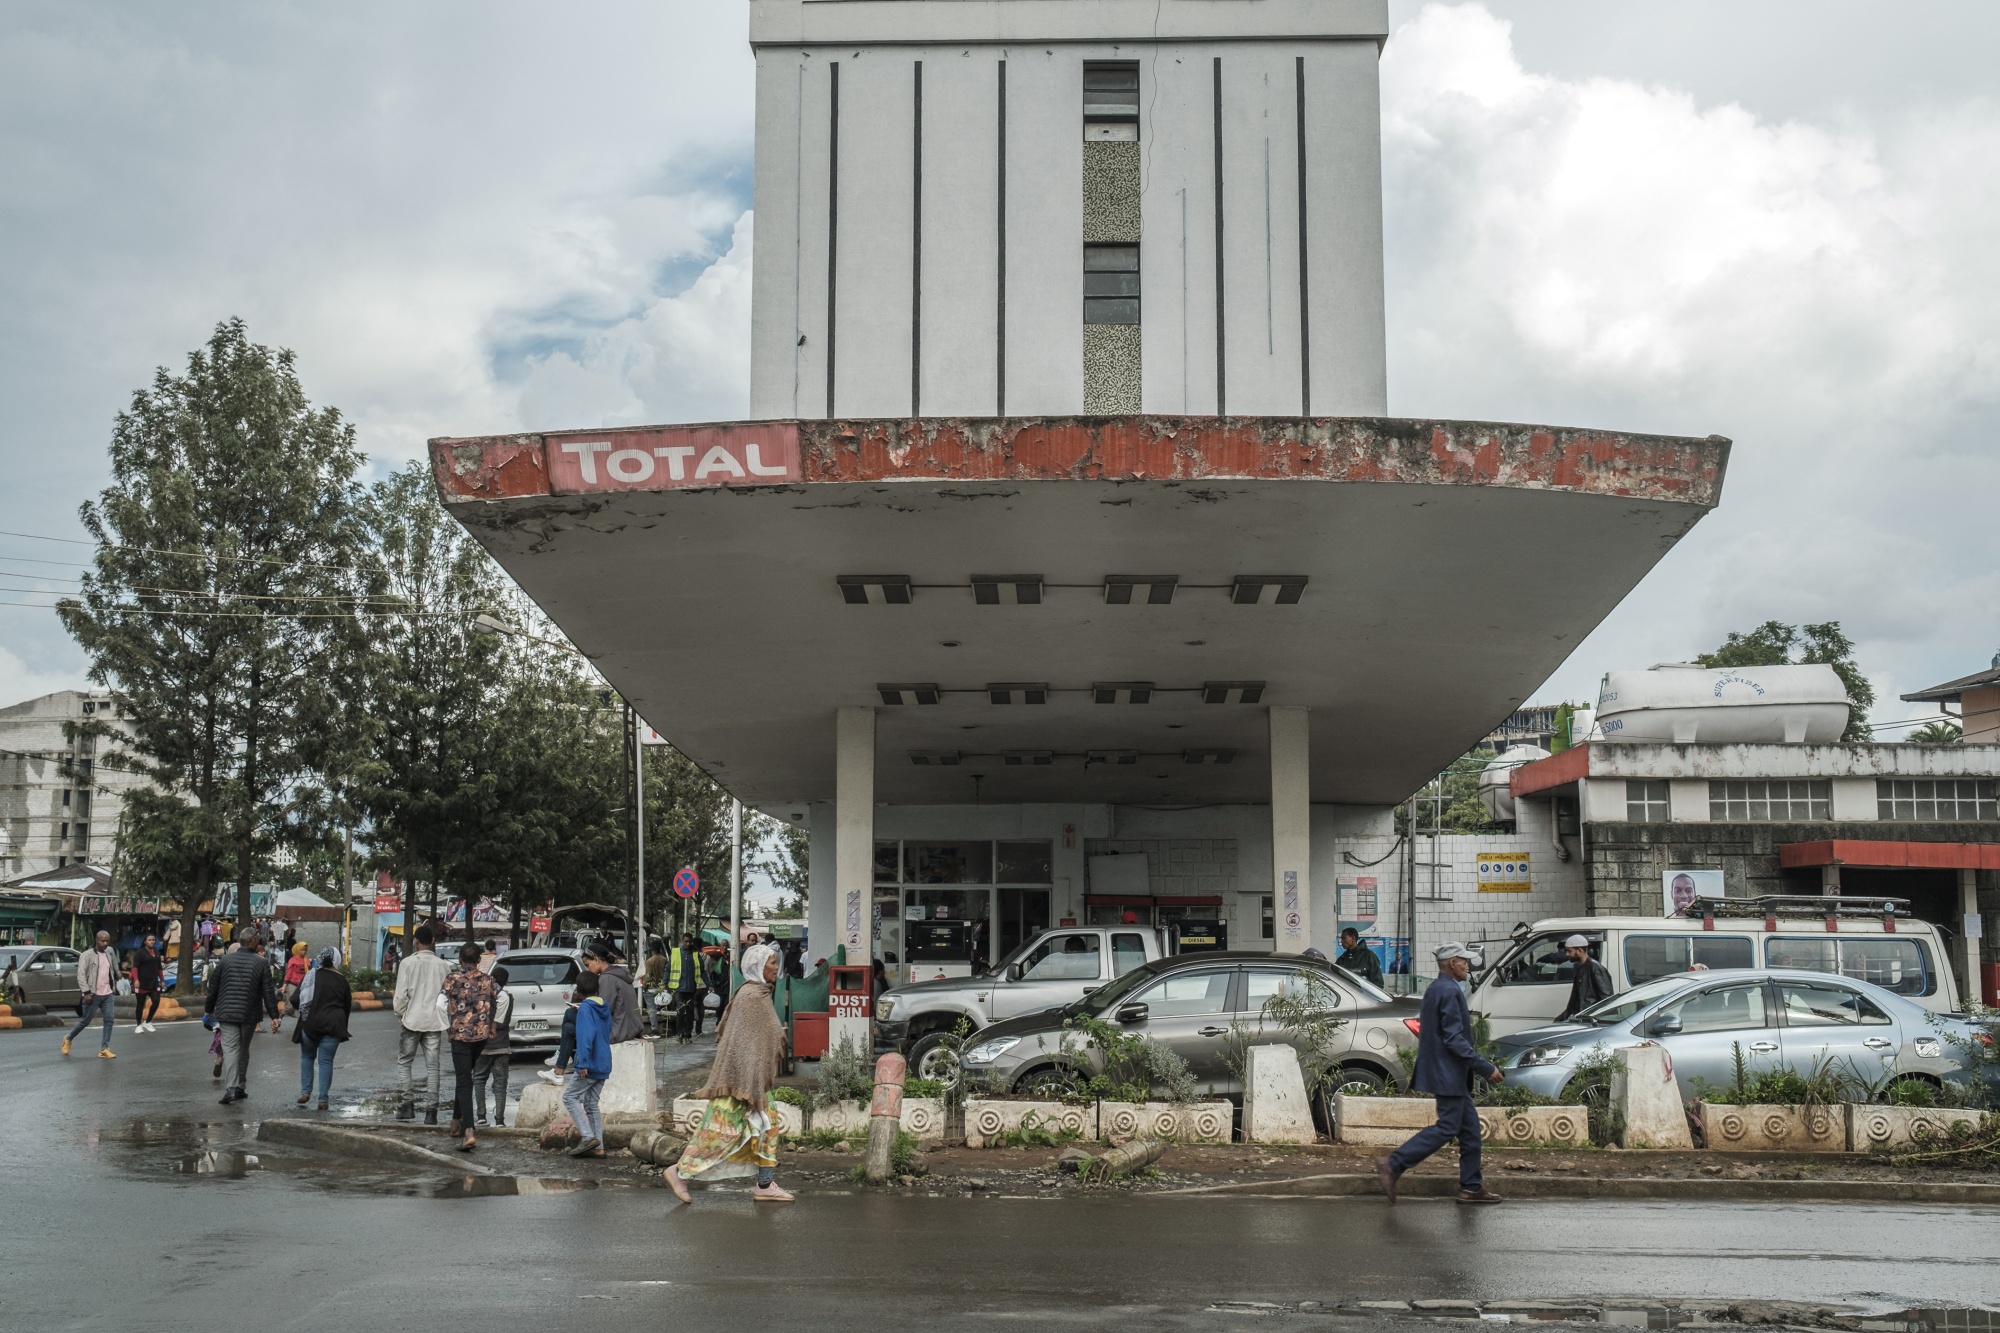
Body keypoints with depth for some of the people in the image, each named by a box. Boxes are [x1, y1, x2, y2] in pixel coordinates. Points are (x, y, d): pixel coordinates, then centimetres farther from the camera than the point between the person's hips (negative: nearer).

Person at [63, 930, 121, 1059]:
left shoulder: (110, 952, 9)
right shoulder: (87, 955, -8)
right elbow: (81, 975, -13)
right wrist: (86, 992, -21)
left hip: (108, 994, 5)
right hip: (93, 994, -5)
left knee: (109, 1020, -3)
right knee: (85, 1021, 4)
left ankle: (104, 1049, -1)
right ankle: (68, 1039, 27)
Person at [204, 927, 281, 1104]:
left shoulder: (225, 960, 2)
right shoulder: (262, 963, -3)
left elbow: (213, 987, 7)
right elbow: (269, 992, -4)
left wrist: (209, 1009, 20)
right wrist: (274, 1016, -1)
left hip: (226, 1013, 0)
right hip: (249, 1015, 0)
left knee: (230, 1048, -5)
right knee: (244, 1050, 16)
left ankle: (230, 1088, -20)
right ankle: (239, 1086, 22)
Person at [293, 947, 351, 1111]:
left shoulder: (311, 976, -1)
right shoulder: (341, 981, 2)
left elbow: (296, 999, -3)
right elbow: (348, 1006, 7)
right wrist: (342, 1025, 21)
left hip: (310, 1024, 0)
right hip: (333, 1025, 0)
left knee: (307, 1056, 20)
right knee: (326, 1061, 3)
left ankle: (305, 1092, 13)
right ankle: (323, 1099, 0)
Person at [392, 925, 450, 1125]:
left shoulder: (408, 963, -6)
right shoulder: (442, 965, 1)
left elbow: (402, 994, -8)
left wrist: (400, 1015, 6)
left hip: (412, 1019, -2)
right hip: (434, 1021, 2)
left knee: (404, 1063, 13)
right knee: (433, 1066, 4)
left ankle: (407, 1104, 4)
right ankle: (431, 1110, 1)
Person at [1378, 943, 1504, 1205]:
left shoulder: (1435, 989, 14)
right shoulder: (1450, 992, -18)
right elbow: (1454, 1039, -22)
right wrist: (1485, 1068, -20)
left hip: (1450, 1075, 11)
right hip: (1448, 1074, -11)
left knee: (1470, 1128, 12)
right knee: (1447, 1128, -8)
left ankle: (1471, 1187, 15)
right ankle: (1393, 1165, -8)